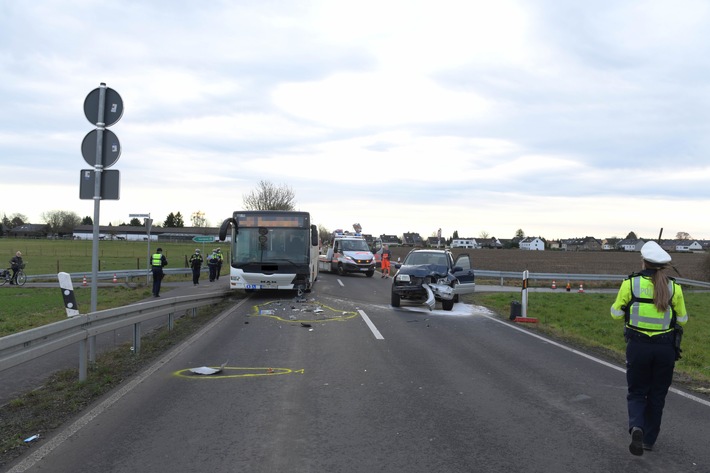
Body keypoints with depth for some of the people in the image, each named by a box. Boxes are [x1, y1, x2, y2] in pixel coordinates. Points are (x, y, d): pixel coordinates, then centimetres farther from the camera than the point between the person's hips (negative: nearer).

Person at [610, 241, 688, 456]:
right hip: (665, 348, 1)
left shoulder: (630, 283, -8)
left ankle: (636, 427, -15)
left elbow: (616, 313, 0)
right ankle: (649, 439, 24)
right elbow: (682, 319, 5)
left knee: (637, 392, 12)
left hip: (638, 346, -1)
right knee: (657, 395, 17)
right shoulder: (673, 287, -4)